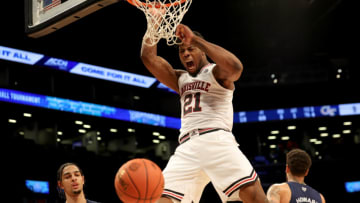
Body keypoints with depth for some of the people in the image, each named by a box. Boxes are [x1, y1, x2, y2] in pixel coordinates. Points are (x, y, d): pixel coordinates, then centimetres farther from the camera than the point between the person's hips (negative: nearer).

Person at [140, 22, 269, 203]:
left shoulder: (216, 72, 9)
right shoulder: (180, 79, 28)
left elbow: (235, 67, -16)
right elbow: (148, 57, 20)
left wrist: (194, 38, -14)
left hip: (216, 139, -5)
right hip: (186, 148, 5)